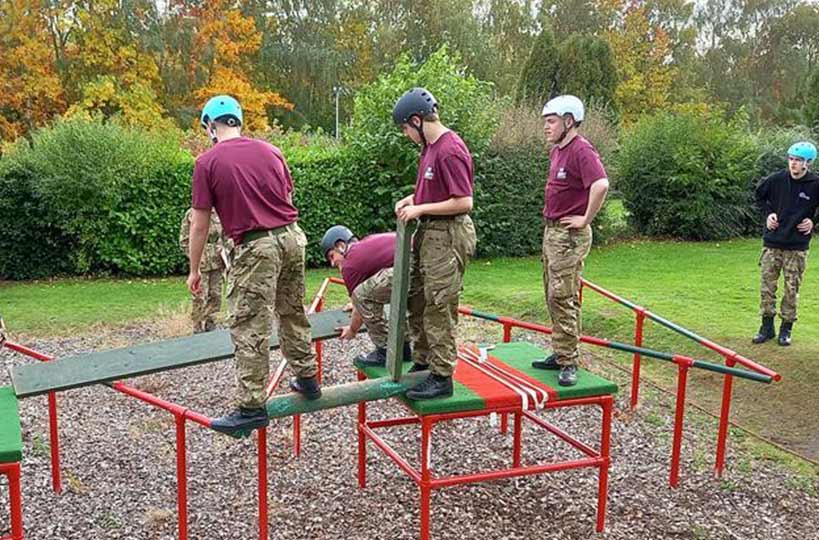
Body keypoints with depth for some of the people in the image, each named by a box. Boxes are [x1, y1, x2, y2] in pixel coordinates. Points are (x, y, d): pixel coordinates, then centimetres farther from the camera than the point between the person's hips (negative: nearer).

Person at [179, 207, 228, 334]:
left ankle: (210, 323, 20)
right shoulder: (192, 213, -5)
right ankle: (198, 327, 8)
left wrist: (224, 256, 8)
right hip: (201, 263, -5)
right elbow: (184, 240, -5)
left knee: (216, 295, 8)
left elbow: (223, 237, 16)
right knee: (200, 297, -3)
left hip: (217, 262, 5)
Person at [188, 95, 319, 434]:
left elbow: (199, 224, -2)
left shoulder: (207, 162, -4)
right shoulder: (270, 151, 10)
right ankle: (307, 378, 34)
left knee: (249, 329, 0)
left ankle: (252, 407, 3)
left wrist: (194, 270, 7)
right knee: (293, 313, 22)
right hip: (292, 236, 6)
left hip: (256, 246, -6)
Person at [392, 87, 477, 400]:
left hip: (448, 236, -10)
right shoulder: (429, 147, 10)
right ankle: (422, 362, 29)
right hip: (427, 232, 10)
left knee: (439, 309, -4)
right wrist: (412, 199, 6)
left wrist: (420, 209, -16)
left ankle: (442, 377, 5)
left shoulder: (450, 151, -20)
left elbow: (463, 202, -21)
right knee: (416, 301, 16)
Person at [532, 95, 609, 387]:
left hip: (570, 234, -10)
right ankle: (561, 353, 24)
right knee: (553, 296, 14)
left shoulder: (581, 150, -17)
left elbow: (601, 185, -32)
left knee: (563, 297, -8)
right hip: (551, 230, 10)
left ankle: (568, 363, 0)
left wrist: (585, 219, -22)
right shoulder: (556, 150, 13)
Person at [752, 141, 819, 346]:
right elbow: (759, 195, 16)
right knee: (766, 286, 4)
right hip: (772, 243, 2)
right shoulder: (777, 179, -3)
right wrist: (768, 213, 4)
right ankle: (767, 326, 16)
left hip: (797, 246, -2)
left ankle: (786, 328, 16)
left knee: (792, 289, 4)